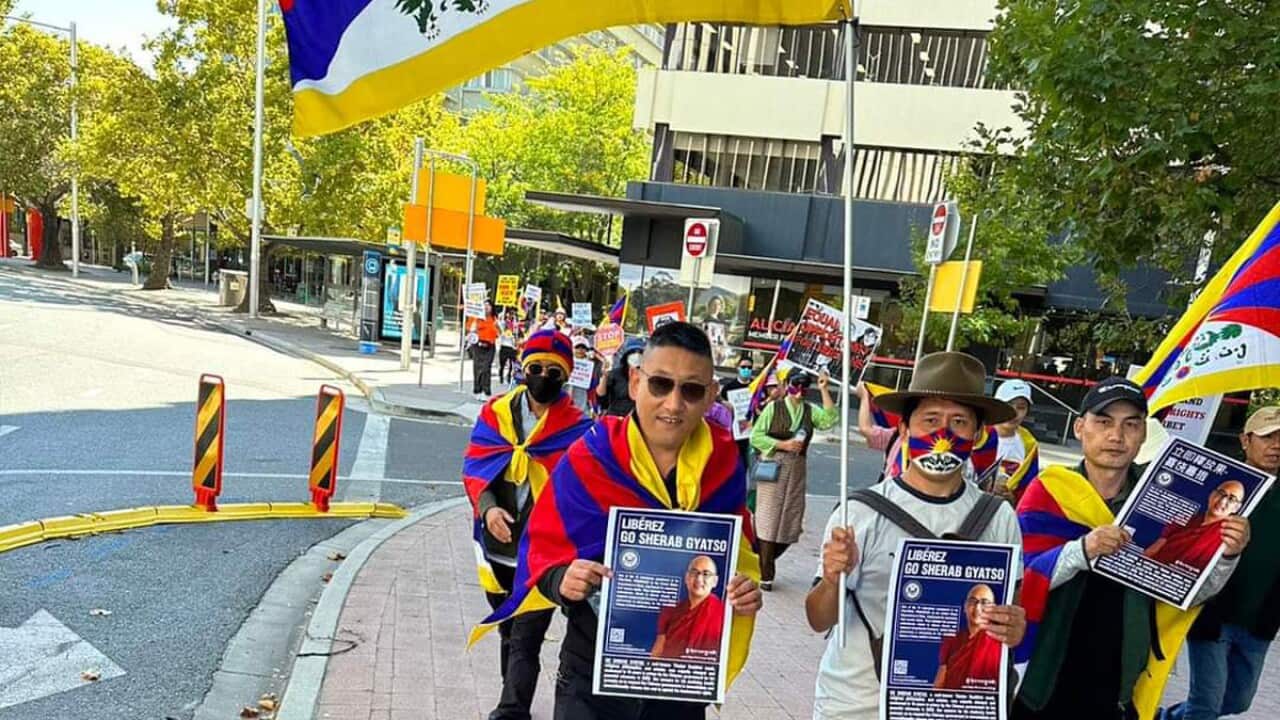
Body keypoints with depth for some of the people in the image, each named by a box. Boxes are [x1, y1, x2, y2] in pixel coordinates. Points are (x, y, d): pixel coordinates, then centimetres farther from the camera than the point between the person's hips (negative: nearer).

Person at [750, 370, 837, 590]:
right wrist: (782, 444, -15)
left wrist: (824, 390, -9)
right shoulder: (773, 407, -1)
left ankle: (764, 563, 28)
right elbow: (756, 437, -5)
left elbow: (830, 420, -10)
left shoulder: (810, 411, 9)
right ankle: (766, 574, 8)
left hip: (797, 471, 4)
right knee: (769, 521, -3)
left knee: (790, 523, 8)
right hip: (773, 468, -4)